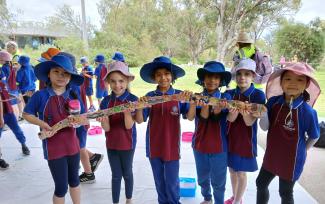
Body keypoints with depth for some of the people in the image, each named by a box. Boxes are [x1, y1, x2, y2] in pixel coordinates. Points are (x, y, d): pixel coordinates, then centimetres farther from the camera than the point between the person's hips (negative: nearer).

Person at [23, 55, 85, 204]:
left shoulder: (74, 96, -3)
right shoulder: (40, 96, -11)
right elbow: (27, 114, 0)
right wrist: (42, 123, -16)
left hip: (72, 145, 4)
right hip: (53, 149, -3)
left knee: (74, 180, 23)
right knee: (61, 187, 7)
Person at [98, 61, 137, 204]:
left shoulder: (132, 100, -16)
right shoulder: (106, 101, -8)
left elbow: (129, 126, -19)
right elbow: (106, 128, -11)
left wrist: (127, 112, -38)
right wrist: (103, 120, -33)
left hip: (127, 144, -2)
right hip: (111, 144, 2)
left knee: (127, 173, 17)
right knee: (116, 175, 15)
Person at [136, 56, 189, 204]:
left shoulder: (180, 95, -7)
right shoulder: (149, 97, -4)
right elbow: (140, 120, -8)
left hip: (171, 145, -2)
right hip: (154, 146, 2)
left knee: (172, 181, 11)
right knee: (159, 180, 19)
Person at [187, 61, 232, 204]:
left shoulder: (225, 98, -8)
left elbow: (216, 118, -18)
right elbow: (199, 118, -18)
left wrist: (217, 106, -37)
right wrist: (204, 104, -35)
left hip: (219, 146, -2)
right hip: (199, 145, 2)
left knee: (218, 180, 12)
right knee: (202, 178, 22)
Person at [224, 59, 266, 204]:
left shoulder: (258, 95, -14)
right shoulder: (229, 94, -5)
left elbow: (250, 122, -19)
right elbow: (229, 119, -14)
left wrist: (244, 112, -41)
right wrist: (233, 112, -37)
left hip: (246, 140, -3)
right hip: (230, 138, 3)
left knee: (241, 173, 10)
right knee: (232, 170, 18)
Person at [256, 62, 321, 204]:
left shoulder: (307, 111, -22)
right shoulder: (273, 102, -12)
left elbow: (314, 137, -7)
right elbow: (265, 127, -8)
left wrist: (300, 151, 2)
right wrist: (263, 114, -26)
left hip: (291, 159, -4)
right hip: (272, 155, 4)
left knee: (285, 192, 16)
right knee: (261, 183, 21)